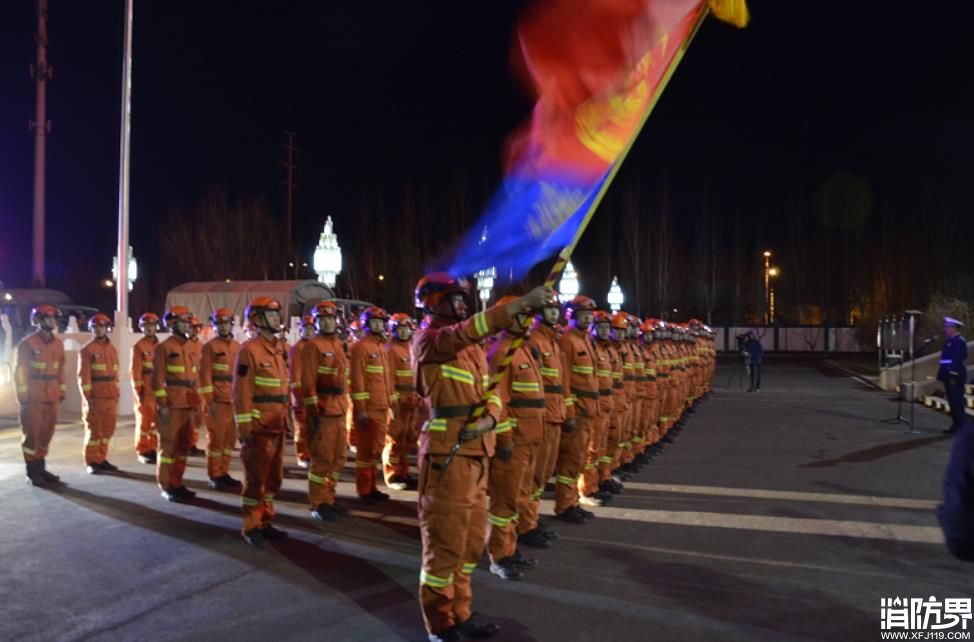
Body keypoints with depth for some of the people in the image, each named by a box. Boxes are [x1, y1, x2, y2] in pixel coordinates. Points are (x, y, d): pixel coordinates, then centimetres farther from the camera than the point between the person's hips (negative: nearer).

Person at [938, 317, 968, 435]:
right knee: (953, 402, 11)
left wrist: (953, 376, -24)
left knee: (957, 402, -7)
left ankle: (961, 427, -3)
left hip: (955, 377, -10)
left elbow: (958, 360, -20)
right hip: (950, 376, 10)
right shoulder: (950, 341, 18)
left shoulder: (959, 341, -13)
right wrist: (943, 375, 19)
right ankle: (956, 425, 16)